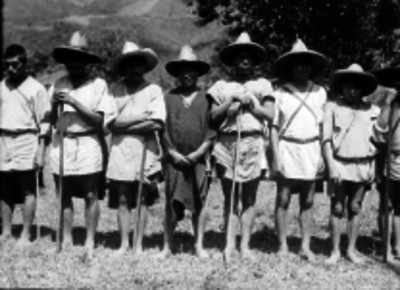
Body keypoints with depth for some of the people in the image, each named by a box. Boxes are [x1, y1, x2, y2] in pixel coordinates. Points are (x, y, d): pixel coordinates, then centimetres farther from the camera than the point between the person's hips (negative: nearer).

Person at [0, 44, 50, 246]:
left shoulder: (36, 88, -3)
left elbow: (43, 122, -5)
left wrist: (41, 151, -9)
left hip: (26, 142, -4)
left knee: (28, 191, -1)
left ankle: (26, 234, 6)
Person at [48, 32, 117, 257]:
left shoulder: (98, 85, -1)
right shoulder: (59, 84, 9)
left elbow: (99, 120, -8)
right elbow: (52, 121, 11)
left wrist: (73, 101, -14)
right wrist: (55, 105, -9)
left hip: (88, 146, -3)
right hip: (61, 145, 4)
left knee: (91, 196, 0)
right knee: (64, 195, 7)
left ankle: (90, 242, 10)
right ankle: (66, 240, 19)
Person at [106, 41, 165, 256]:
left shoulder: (153, 90, 3)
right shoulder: (115, 89, 6)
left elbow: (156, 124, -9)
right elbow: (111, 123, -3)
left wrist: (124, 125, -8)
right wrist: (140, 118, -10)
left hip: (145, 151, -1)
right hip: (120, 151, 1)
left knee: (142, 201, 5)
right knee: (122, 201, 4)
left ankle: (139, 245, 14)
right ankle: (124, 244, 14)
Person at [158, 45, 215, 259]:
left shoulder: (205, 97, 4)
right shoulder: (169, 98, 5)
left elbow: (212, 129, 2)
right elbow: (162, 129, 4)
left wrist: (199, 152, -7)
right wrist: (172, 152, -5)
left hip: (198, 159, 0)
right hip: (174, 159, 0)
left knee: (199, 202, 5)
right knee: (171, 203, 2)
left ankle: (199, 245, 16)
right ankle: (167, 246, 13)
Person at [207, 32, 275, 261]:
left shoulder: (262, 85, 12)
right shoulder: (222, 86, 12)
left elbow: (270, 115, 5)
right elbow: (213, 116, 4)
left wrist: (251, 103, -4)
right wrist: (231, 100, -6)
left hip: (252, 143, 0)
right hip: (227, 144, 0)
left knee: (249, 198, 3)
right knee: (230, 196, 1)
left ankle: (245, 245, 8)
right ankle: (230, 244, 5)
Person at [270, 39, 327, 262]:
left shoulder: (319, 93, 8)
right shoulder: (281, 93, 0)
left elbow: (323, 126, 10)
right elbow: (274, 127, 0)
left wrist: (322, 155, 4)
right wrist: (276, 157, -6)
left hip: (311, 150, 2)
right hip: (287, 149, -2)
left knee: (308, 202, 7)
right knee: (283, 200, 1)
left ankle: (306, 247, 15)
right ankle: (283, 246, 12)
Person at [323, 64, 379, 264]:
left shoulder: (371, 110, 8)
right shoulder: (333, 107, 1)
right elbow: (326, 139, -3)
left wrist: (373, 167, 3)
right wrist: (331, 165, -11)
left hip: (363, 166, 2)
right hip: (341, 165, -2)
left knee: (355, 208, 8)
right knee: (337, 208, 1)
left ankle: (351, 249, 17)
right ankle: (335, 251, 11)